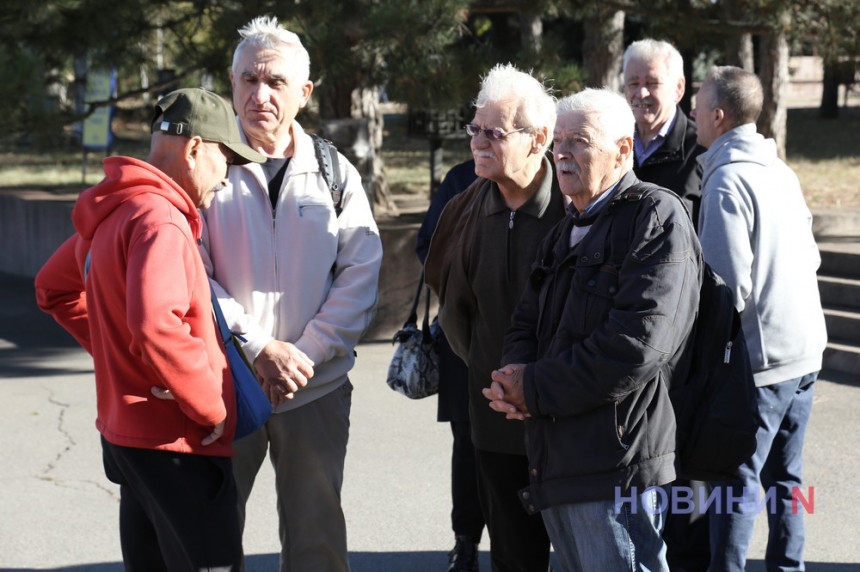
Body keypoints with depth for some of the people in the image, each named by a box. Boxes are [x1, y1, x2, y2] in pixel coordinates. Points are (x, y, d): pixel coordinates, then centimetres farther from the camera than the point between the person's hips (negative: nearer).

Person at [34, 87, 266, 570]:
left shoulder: (111, 214, 11)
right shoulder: (159, 219, -18)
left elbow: (54, 288, 25)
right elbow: (156, 327, -32)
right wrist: (211, 408, -20)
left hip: (126, 430, 10)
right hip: (176, 442, -10)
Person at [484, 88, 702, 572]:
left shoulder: (658, 217, -9)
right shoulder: (568, 232, 20)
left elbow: (638, 344, -20)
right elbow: (527, 322, 19)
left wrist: (536, 388, -13)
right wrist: (516, 374, -5)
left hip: (615, 467, -9)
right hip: (557, 464, 9)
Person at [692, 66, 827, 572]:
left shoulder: (727, 180, -16)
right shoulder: (781, 171, 9)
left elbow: (729, 286, -19)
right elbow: (811, 258, 15)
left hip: (759, 359, -8)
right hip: (804, 351, 8)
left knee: (737, 482, -1)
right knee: (784, 476, 16)